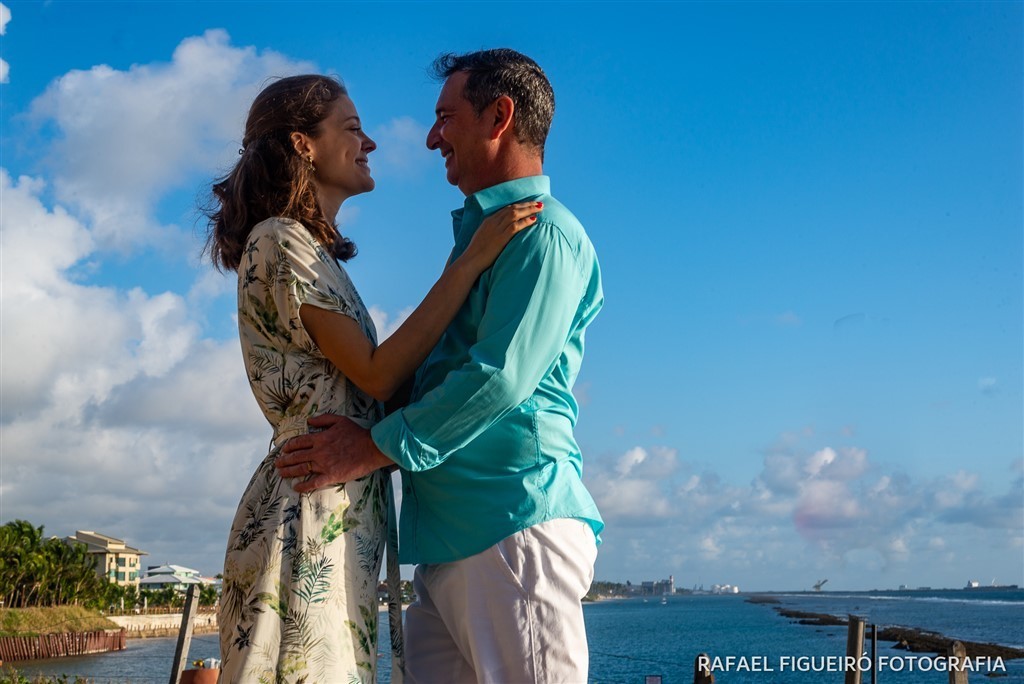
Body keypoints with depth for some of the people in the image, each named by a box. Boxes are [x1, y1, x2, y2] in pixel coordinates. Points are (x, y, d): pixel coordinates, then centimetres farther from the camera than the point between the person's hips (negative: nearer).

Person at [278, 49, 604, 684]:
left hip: (516, 526, -9)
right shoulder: (477, 233, 26)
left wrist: (378, 446, -12)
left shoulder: (543, 233, -7)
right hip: (452, 536, 10)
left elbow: (500, 377, -18)